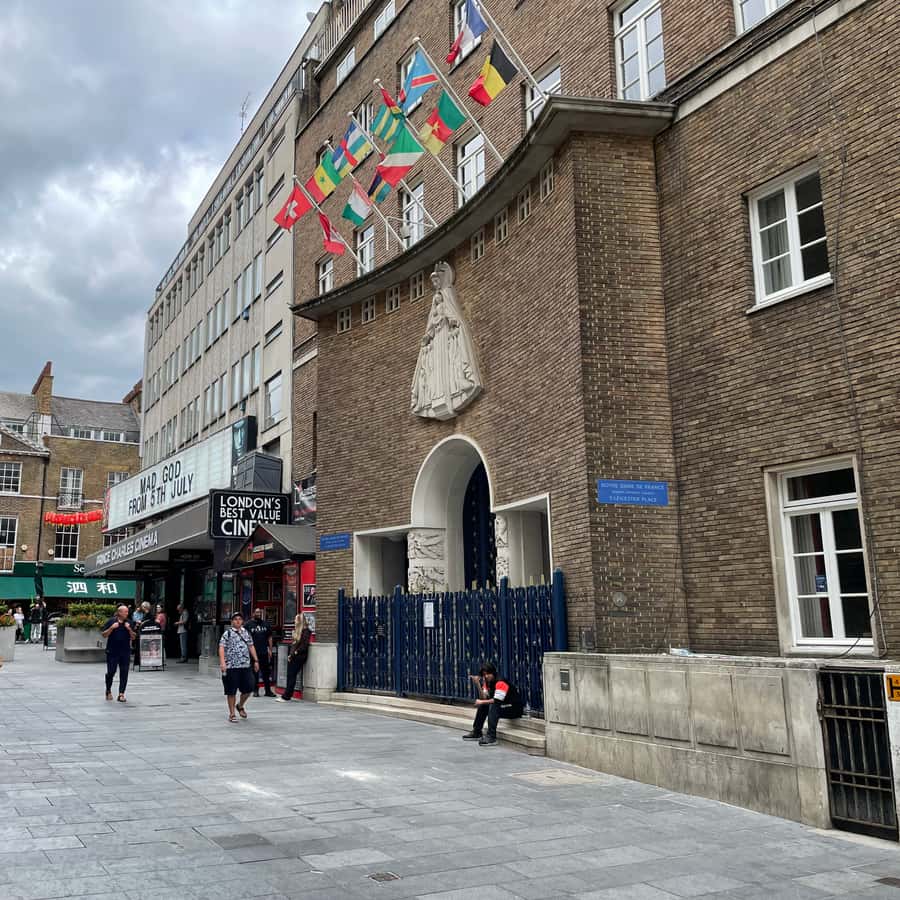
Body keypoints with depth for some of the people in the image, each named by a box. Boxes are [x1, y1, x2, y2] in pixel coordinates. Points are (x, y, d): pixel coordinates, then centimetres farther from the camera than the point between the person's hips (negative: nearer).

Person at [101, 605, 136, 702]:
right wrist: (112, 627, -15)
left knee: (124, 673, -2)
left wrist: (129, 629, -10)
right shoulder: (111, 621, -1)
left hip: (125, 652, 2)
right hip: (112, 652, -2)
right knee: (111, 672, 2)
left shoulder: (129, 623, 6)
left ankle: (121, 694, 4)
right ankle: (108, 691, 26)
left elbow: (133, 637, 6)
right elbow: (104, 635, -2)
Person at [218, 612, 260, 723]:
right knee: (231, 691, 1)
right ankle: (232, 714, 12)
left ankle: (240, 706, 32)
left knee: (248, 688, 6)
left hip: (246, 666, 5)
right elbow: (222, 647, -11)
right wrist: (222, 662, -24)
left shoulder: (246, 632, 14)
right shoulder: (228, 633, -2)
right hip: (231, 667, -5)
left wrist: (256, 660, 14)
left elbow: (251, 647, 19)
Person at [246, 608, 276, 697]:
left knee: (266, 672, 3)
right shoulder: (249, 625, 2)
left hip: (264, 652, 2)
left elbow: (269, 638, 13)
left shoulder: (266, 624, 11)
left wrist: (270, 649, 6)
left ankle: (268, 690, 8)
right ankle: (255, 690, 13)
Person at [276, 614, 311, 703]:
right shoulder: (297, 630, 17)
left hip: (298, 657, -9)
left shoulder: (305, 631, -11)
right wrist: (290, 654, 12)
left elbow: (304, 645, -17)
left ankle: (286, 696, -7)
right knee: (290, 676, 7)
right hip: (292, 657, 9)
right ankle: (288, 695, 10)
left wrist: (296, 652, -15)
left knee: (292, 676, -7)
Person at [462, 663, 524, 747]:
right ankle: (476, 732, 16)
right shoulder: (488, 683, 6)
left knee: (493, 706, -29)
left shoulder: (500, 683, -21)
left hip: (515, 709, -9)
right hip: (503, 706, 9)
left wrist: (481, 702, -16)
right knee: (483, 706, 8)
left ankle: (491, 737, -33)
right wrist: (478, 684, -13)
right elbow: (484, 698, -4)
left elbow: (497, 701, -26)